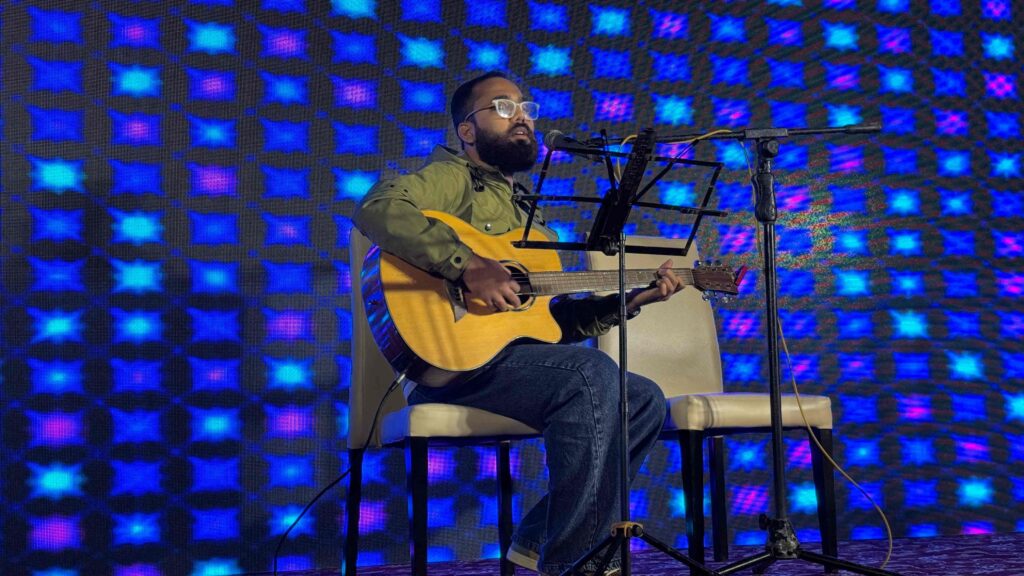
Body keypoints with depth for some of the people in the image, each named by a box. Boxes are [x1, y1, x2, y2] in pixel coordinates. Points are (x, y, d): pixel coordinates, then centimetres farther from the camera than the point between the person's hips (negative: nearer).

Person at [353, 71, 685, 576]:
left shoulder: (531, 222, 25)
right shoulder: (454, 177, 2)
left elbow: (556, 321, 21)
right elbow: (377, 207, -20)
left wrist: (627, 300, 12)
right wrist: (467, 265, -26)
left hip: (516, 357, 8)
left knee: (645, 400, 1)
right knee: (593, 372, -27)